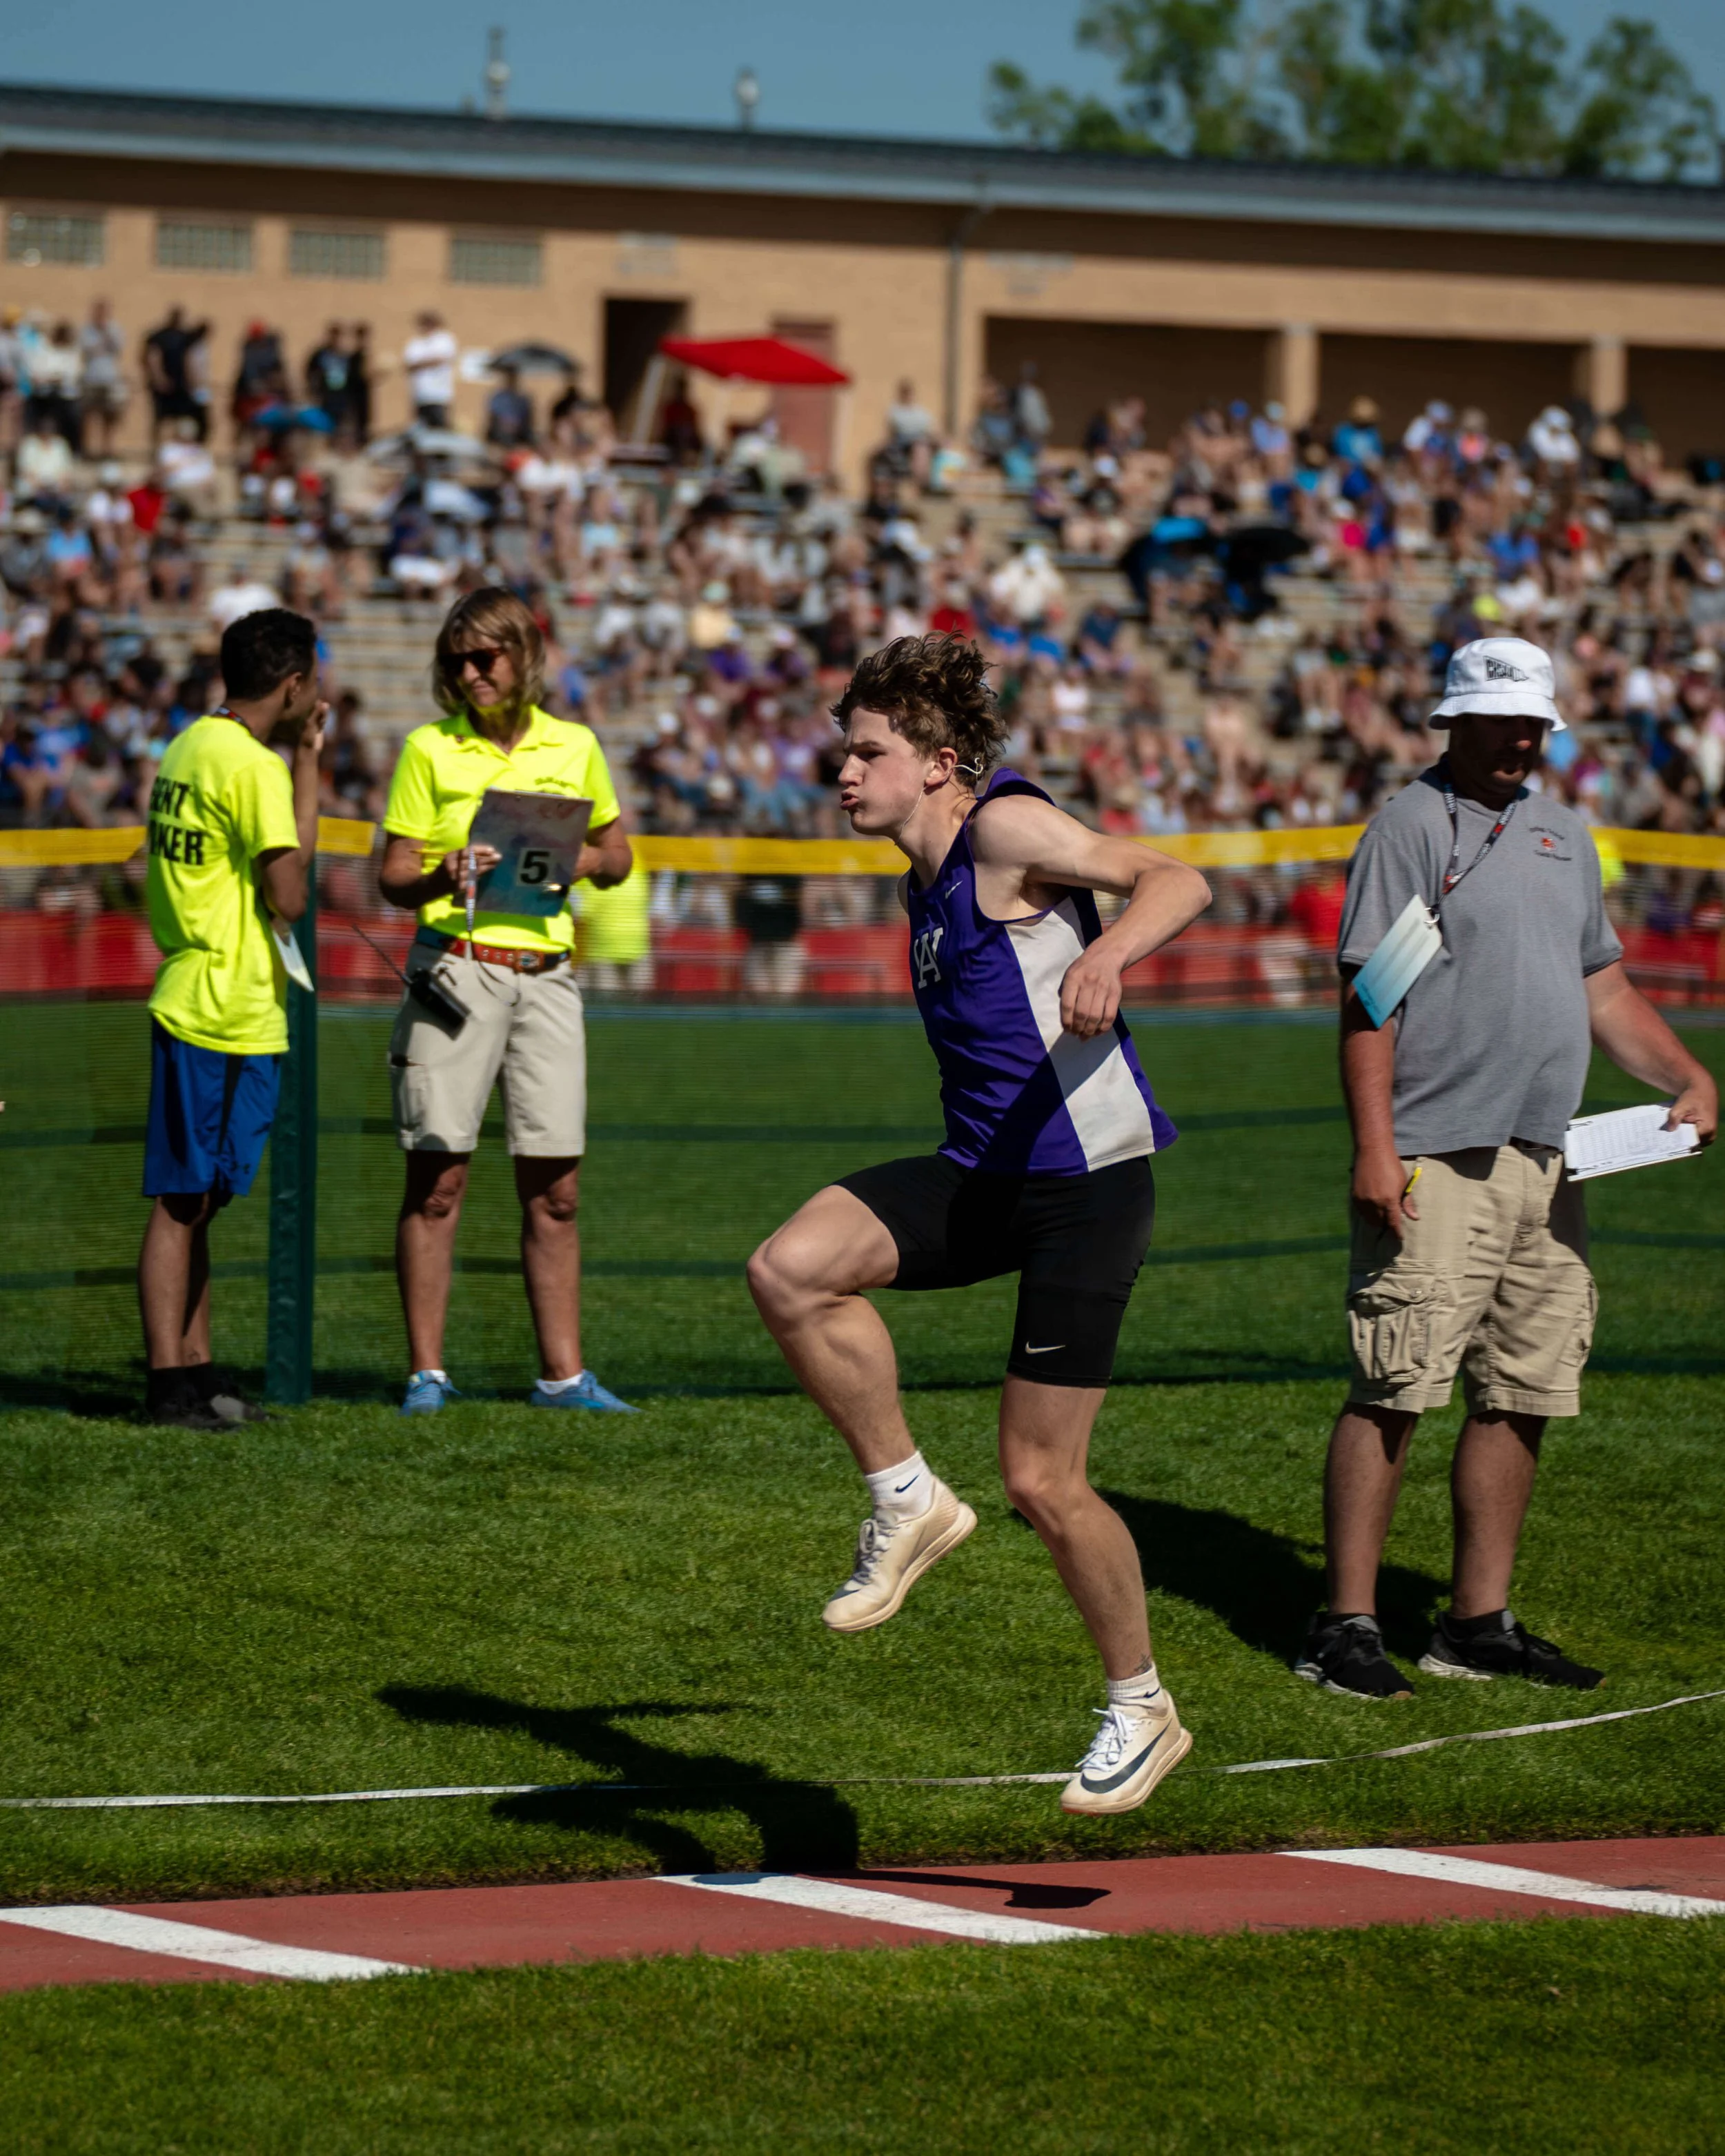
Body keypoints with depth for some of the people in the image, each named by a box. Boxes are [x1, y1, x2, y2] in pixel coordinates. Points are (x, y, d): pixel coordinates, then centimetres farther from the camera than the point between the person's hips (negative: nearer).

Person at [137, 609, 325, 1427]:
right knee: (183, 1200, -6)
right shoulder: (252, 765, -14)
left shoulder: (191, 747, 14)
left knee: (191, 1199, 12)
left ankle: (192, 1372, 17)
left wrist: (304, 763, 15)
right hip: (228, 1014, -10)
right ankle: (170, 1382, -3)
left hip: (192, 1007, 10)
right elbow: (288, 895, -13)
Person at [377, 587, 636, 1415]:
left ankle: (562, 1373, 7)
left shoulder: (574, 747, 11)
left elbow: (616, 854, 21)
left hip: (546, 972, 3)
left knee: (554, 1190, 3)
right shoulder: (430, 749, 3)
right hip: (455, 969, -2)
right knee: (436, 1179, -3)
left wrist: (577, 860, -2)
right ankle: (426, 1371, 0)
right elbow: (392, 874, 2)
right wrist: (442, 879, -20)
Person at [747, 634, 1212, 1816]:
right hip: (982, 1175, 8)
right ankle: (909, 1500, -1)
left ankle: (1142, 1708, 18)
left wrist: (1107, 955, -42)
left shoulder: (1007, 827, -13)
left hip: (1087, 1184, -8)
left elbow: (1178, 881, -23)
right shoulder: (929, 869, 13)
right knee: (790, 1271, -18)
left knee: (1043, 1482, -3)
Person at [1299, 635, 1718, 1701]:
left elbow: (1603, 984, 25)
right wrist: (1375, 1150, -18)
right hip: (1436, 1165, -7)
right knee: (1395, 1394, -9)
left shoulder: (1562, 833, 18)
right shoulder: (1413, 826, -4)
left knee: (1520, 1400, 7)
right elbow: (1368, 996, -10)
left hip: (1548, 1166, 7)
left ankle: (1480, 1623, 14)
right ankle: (1348, 1623, -6)